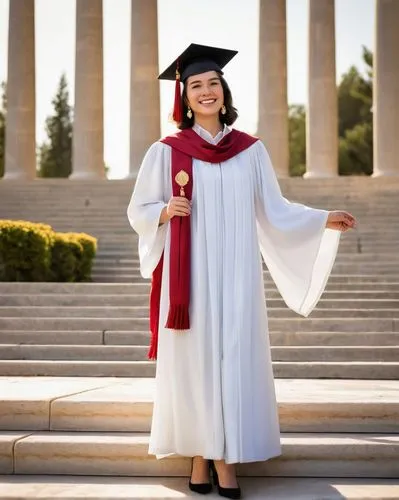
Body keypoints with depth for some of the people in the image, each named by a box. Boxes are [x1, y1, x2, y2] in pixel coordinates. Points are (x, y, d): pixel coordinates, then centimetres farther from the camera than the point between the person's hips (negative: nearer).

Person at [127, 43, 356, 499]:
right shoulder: (167, 151, 2)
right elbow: (138, 211, 6)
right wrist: (165, 211, -15)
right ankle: (201, 457, 9)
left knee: (233, 357, -1)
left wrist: (324, 220, -1)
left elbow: (274, 210, 9)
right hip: (189, 275, -1)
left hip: (234, 275, 1)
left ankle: (224, 460, 5)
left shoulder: (250, 150, 8)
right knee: (194, 358, 0)